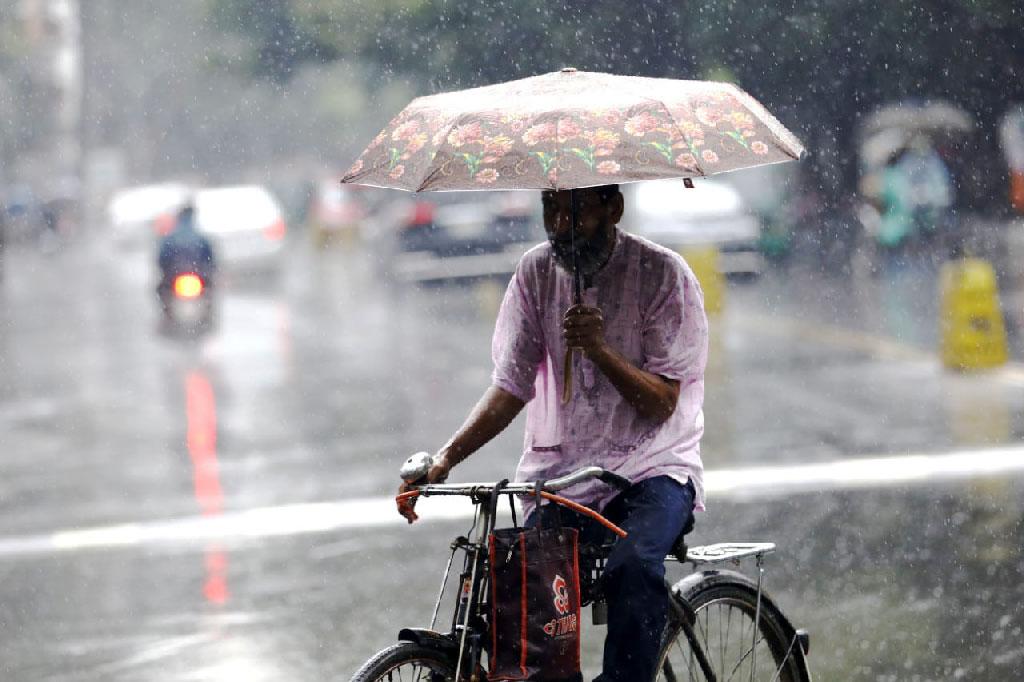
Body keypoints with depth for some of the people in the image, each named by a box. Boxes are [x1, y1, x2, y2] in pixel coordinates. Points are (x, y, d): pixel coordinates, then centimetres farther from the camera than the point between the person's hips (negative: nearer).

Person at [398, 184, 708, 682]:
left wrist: (599, 349, -28)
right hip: (559, 471, 3)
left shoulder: (663, 274, -7)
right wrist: (445, 457, -15)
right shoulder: (536, 273, 3)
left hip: (650, 469, -3)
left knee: (633, 566, -33)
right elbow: (510, 388, 0)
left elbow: (661, 403, -11)